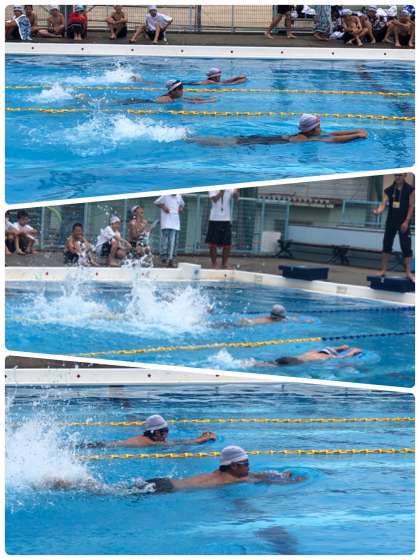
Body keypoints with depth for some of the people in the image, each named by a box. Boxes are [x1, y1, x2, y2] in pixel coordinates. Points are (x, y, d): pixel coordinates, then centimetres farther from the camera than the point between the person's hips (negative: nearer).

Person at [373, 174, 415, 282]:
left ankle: (408, 272, 1)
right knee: (386, 245, 6)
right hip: (391, 221, 3)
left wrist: (406, 221, -14)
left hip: (403, 223, -3)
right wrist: (378, 211, -28)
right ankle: (384, 270, 15)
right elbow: (383, 204, -5)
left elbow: (411, 206, -6)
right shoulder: (388, 190, 3)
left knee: (406, 247, -4)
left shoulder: (410, 190, -4)